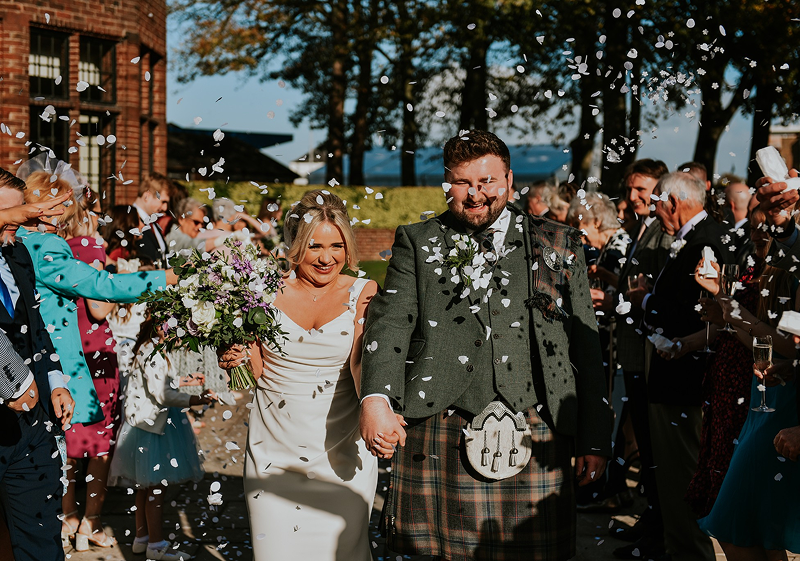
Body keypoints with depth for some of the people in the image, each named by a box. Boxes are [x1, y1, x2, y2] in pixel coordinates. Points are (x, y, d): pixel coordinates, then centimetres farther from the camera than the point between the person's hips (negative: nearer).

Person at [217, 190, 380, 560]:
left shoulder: (362, 294, -1)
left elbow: (361, 365, -11)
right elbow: (256, 371, 8)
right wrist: (233, 360, -14)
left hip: (340, 452, -1)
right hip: (274, 451, 1)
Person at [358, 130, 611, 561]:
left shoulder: (559, 246, 14)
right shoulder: (417, 243, 13)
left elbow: (586, 345, 13)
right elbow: (390, 322, -1)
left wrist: (594, 441, 7)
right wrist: (375, 400, -19)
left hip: (534, 440, 0)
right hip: (440, 439, 0)